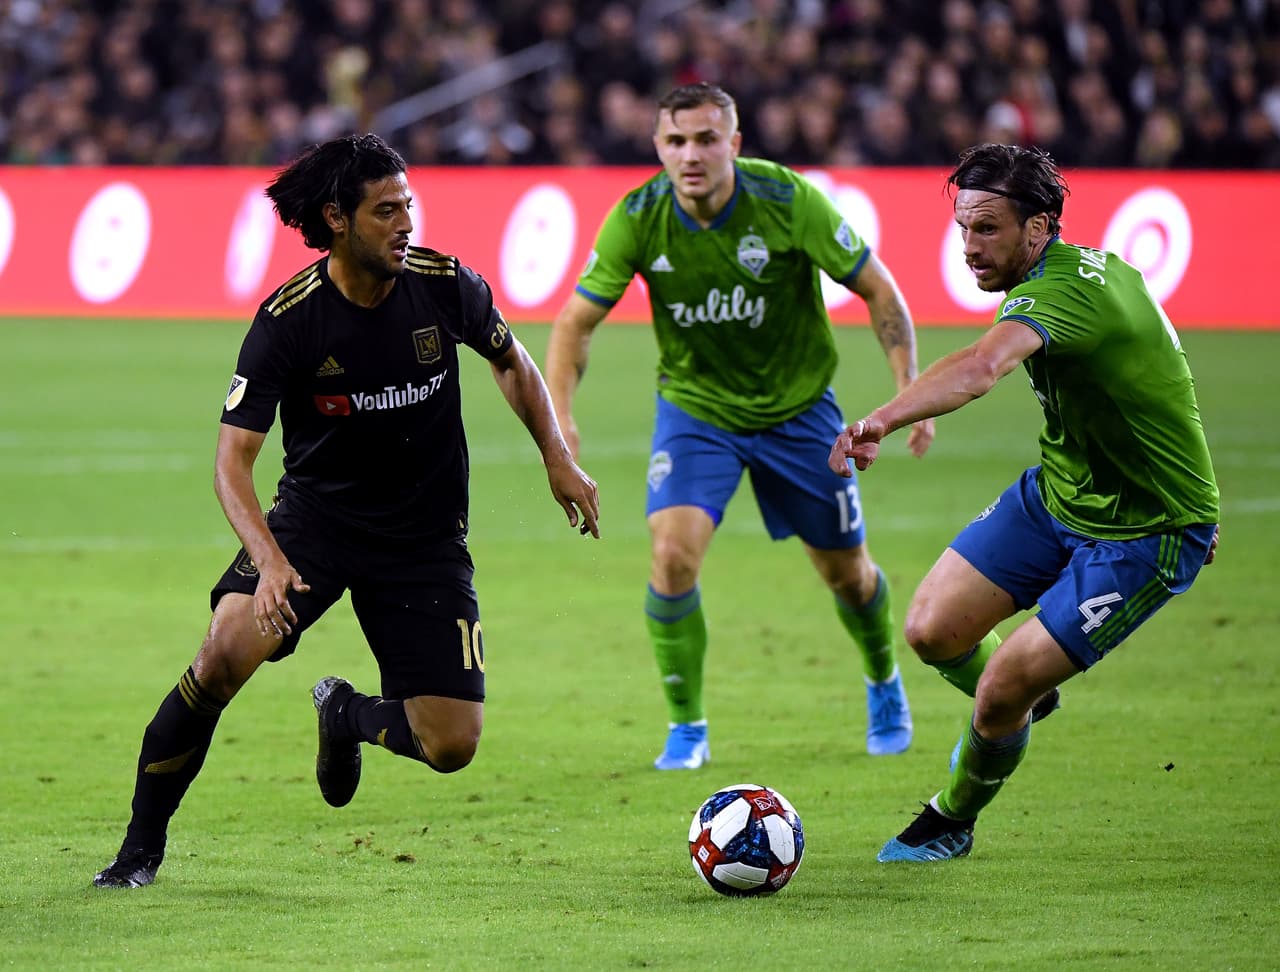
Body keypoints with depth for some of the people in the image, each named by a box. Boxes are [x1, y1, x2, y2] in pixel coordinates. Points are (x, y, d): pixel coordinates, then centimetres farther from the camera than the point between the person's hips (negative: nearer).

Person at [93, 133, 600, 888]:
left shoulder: (446, 286, -10)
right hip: (316, 516, -2)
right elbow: (234, 458, -19)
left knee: (452, 746, -7)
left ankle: (346, 714, 30)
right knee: (226, 652, -30)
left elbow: (511, 359, 13)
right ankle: (142, 847, -11)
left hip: (426, 536, 2)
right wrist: (269, 560, -36)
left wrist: (558, 457, 4)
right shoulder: (288, 320, -18)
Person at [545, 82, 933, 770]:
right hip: (694, 407, 0)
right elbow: (577, 319, -8)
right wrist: (558, 415, -22)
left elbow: (877, 288, -12)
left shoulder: (788, 200, -22)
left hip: (797, 406, 0)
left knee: (846, 573, 10)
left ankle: (883, 684, 43)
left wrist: (910, 390, -19)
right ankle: (686, 728, -2)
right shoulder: (637, 219, -18)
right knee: (674, 556, -20)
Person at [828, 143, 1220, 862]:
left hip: (1145, 536, -9)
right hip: (1057, 493, 9)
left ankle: (953, 822, 19)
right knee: (933, 631, -1)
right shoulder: (1100, 264, -1)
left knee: (999, 695, -10)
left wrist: (882, 419, -69)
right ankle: (1024, 701, 31)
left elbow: (982, 368, -52)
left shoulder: (1056, 293, -30)